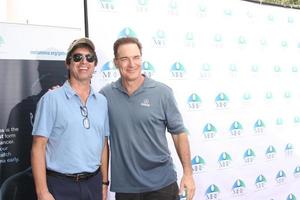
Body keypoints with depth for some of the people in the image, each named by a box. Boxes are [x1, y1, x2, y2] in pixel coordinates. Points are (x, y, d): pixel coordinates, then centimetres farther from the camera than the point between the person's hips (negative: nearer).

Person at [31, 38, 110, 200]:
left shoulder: (102, 101, 7)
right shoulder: (51, 99, -7)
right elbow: (38, 147, -9)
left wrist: (104, 183, 12)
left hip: (93, 183, 4)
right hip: (60, 186, -4)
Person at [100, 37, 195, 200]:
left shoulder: (162, 92, -5)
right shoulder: (105, 95, -3)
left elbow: (179, 133, -2)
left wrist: (188, 173, -4)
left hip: (161, 183, -1)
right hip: (124, 186, 1)